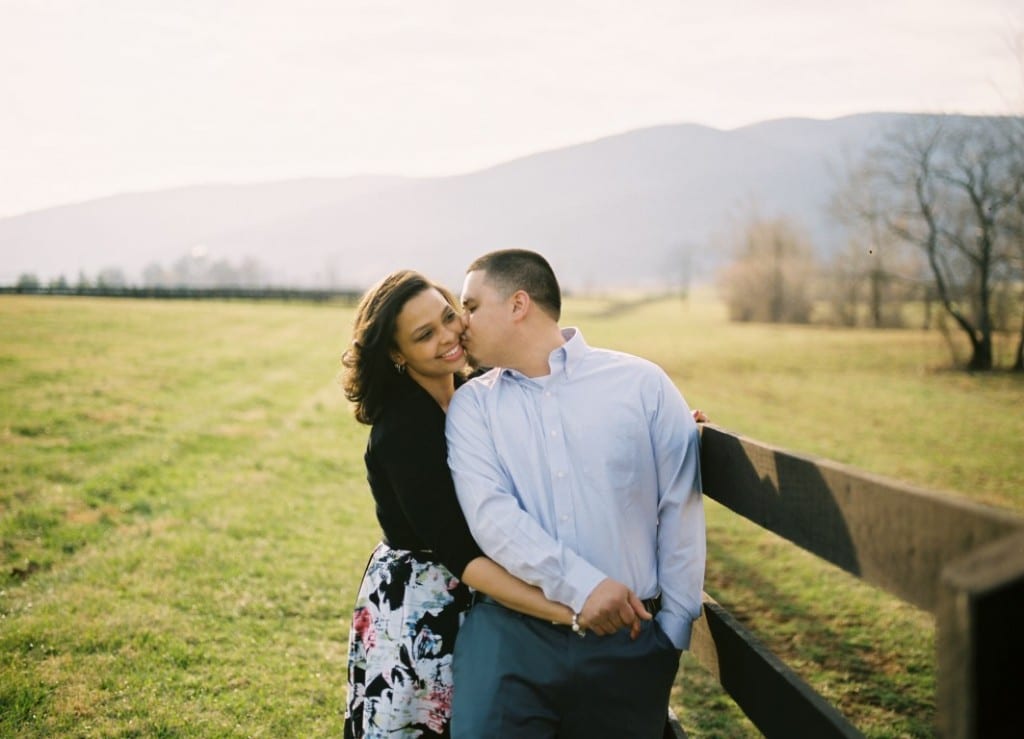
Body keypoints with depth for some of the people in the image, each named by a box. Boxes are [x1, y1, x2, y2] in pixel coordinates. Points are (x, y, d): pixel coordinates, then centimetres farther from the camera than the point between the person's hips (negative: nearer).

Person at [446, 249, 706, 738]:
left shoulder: (642, 384, 4)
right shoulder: (471, 405, 7)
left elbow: (680, 511, 3)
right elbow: (489, 514, -8)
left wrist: (673, 630, 0)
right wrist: (582, 585, -19)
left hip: (629, 639, 0)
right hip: (509, 634, 0)